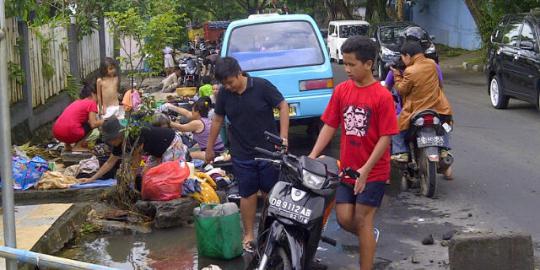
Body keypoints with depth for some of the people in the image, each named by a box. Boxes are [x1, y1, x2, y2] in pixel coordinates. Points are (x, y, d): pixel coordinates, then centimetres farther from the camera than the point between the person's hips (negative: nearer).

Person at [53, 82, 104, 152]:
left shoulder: (77, 102, 25)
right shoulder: (92, 103, 2)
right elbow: (93, 124, -6)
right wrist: (103, 121, 12)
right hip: (69, 133, -8)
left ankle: (68, 145, 18)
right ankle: (77, 147, 4)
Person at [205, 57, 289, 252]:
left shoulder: (262, 86, -13)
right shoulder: (224, 94, -2)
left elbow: (283, 106, -7)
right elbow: (217, 120, 9)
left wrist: (283, 137, -15)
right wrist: (210, 148, 13)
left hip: (269, 151, -2)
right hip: (242, 155, 2)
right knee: (247, 194, 7)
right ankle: (248, 234, 17)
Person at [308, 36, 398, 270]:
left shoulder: (382, 96, -14)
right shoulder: (341, 90, 0)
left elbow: (385, 137, -15)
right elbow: (329, 126, 3)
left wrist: (365, 170, -20)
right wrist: (312, 157, -6)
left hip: (373, 172, -4)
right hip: (347, 169, 4)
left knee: (362, 221, -1)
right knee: (344, 219, 2)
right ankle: (369, 238, 34)